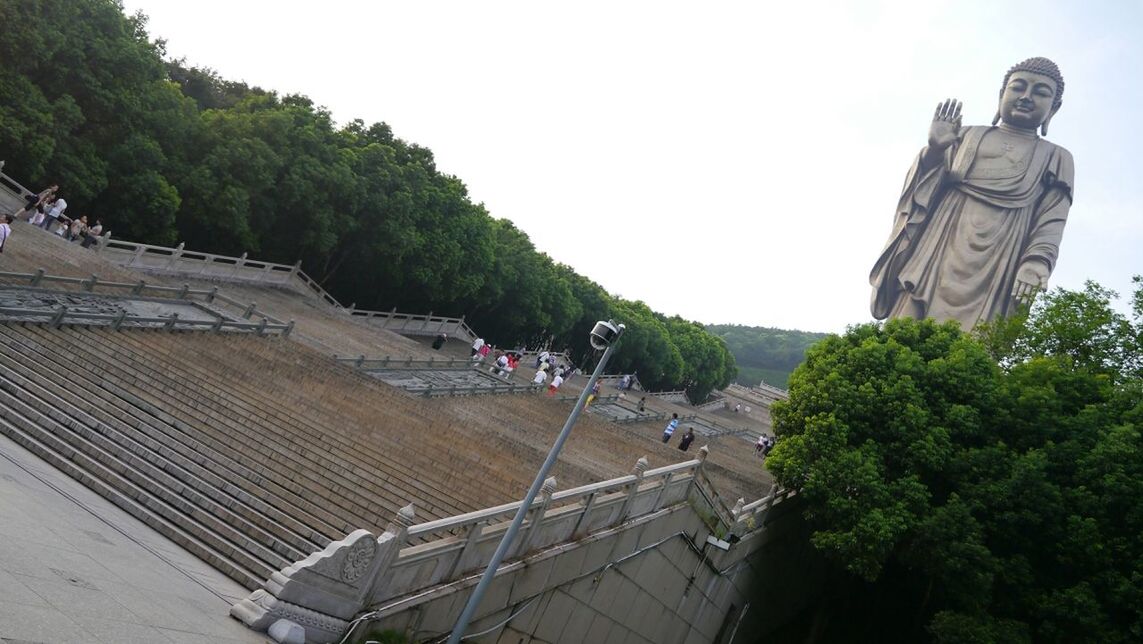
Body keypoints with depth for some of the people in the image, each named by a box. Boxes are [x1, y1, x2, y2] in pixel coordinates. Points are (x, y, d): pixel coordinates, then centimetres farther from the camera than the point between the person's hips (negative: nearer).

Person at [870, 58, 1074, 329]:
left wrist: (1037, 262, -13)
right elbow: (923, 190, 14)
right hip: (938, 254, 1)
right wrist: (934, 149, -5)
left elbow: (1052, 220, 6)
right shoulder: (967, 137, 23)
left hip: (997, 270, -1)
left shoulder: (1057, 160, 19)